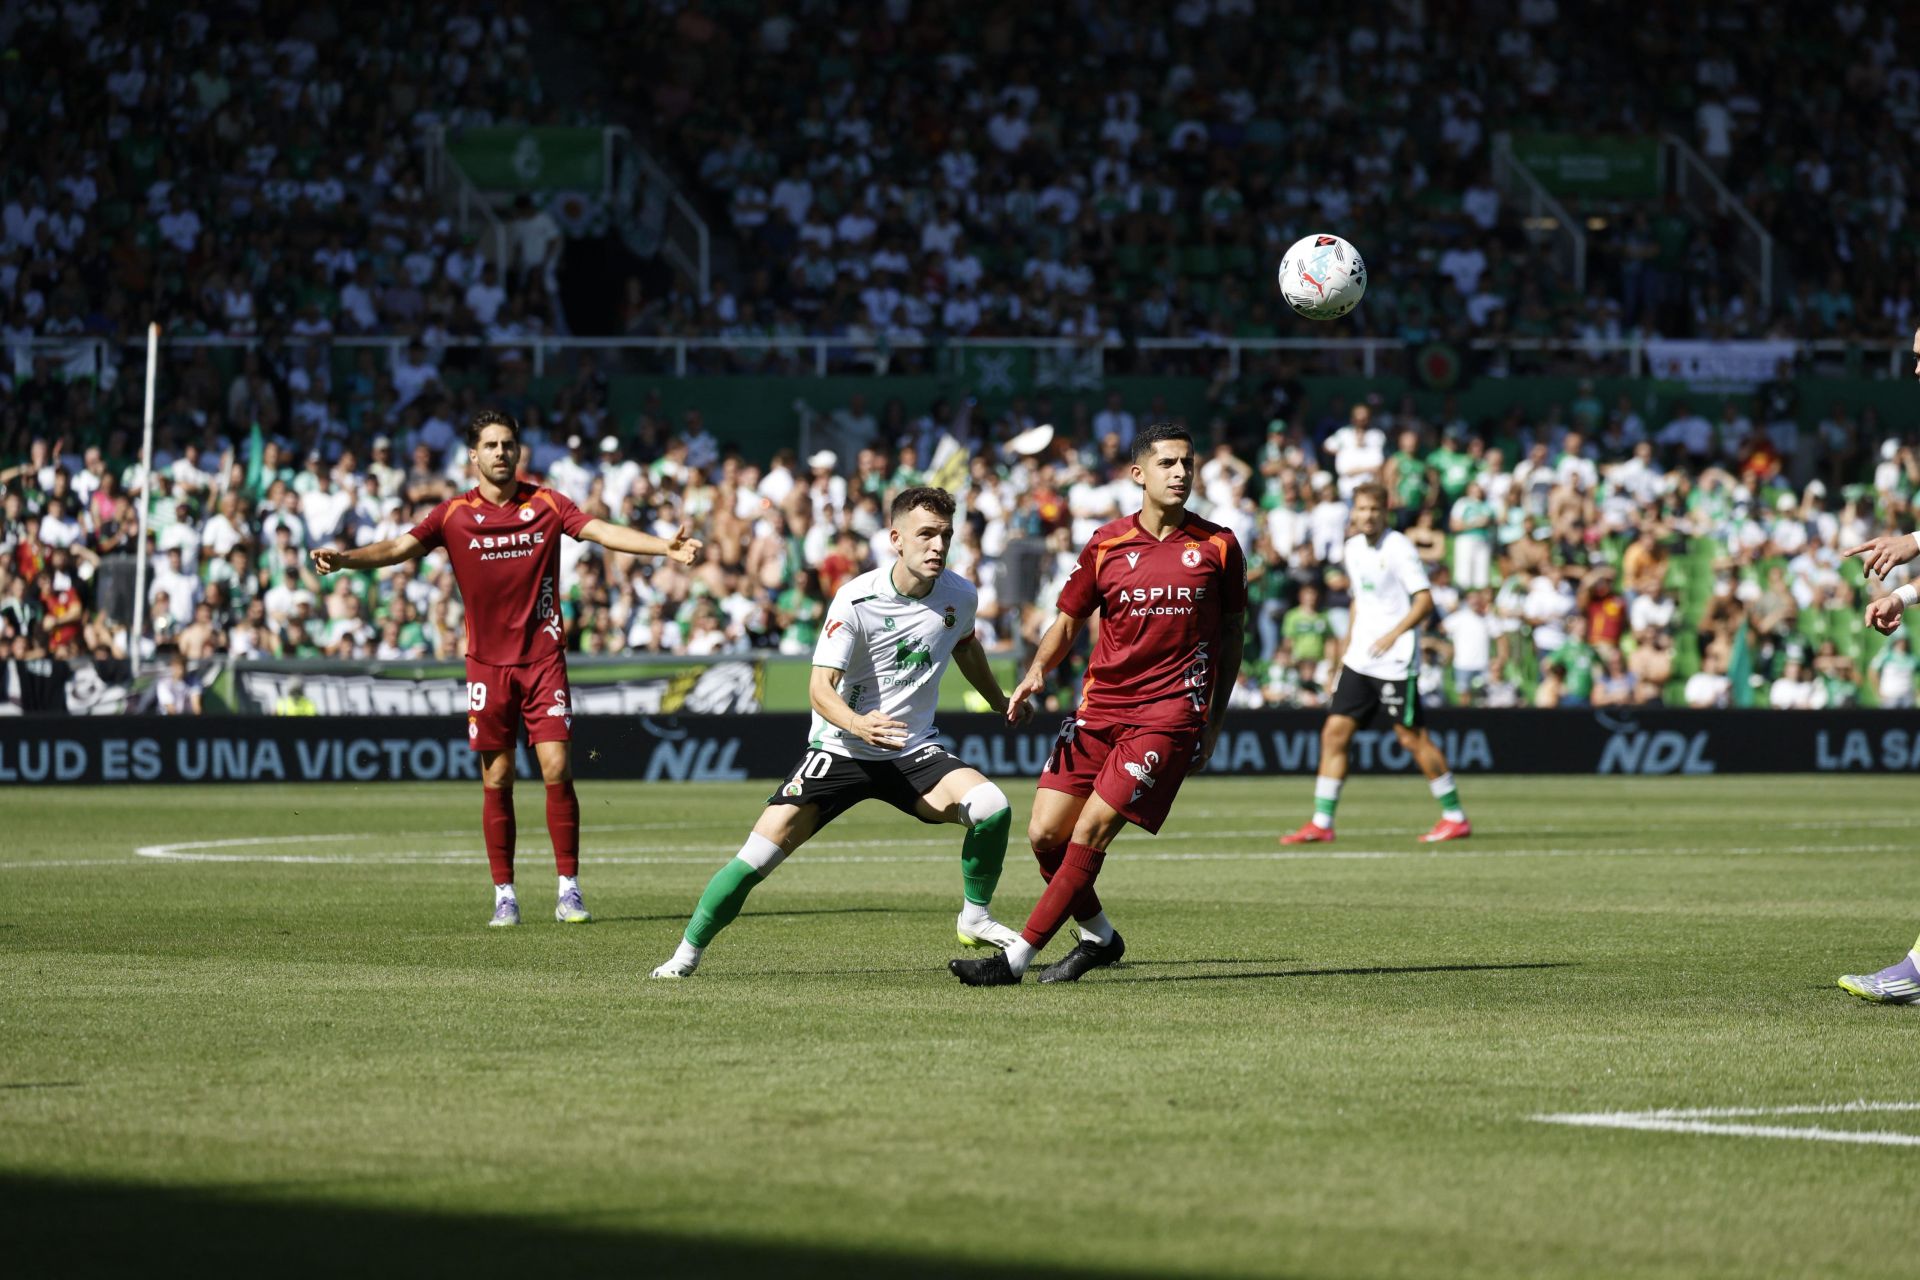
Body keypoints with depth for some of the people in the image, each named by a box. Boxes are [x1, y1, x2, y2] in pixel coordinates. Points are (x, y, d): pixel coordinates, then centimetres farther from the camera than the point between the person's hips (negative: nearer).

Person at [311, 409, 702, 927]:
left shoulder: (546, 504, 1)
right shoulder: (455, 514, 1)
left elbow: (601, 531, -8)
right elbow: (400, 548, -7)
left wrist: (664, 546, -22)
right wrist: (344, 559, -24)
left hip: (543, 657, 0)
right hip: (487, 664, 0)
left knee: (557, 770, -7)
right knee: (496, 781, 1)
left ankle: (568, 890, 0)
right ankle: (504, 894, 9)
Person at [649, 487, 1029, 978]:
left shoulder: (960, 595, -3)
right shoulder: (856, 599, -18)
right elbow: (820, 687, -23)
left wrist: (1002, 703, 35)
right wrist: (859, 726, -43)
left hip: (913, 750, 3)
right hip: (840, 749, -3)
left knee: (992, 807, -22)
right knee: (760, 853, -15)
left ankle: (975, 918, 3)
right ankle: (688, 952, 4)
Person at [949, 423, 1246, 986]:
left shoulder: (1217, 547, 2)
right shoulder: (1106, 545, 5)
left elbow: (1231, 632, 12)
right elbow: (1068, 622, 14)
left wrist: (1214, 722, 11)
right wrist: (1036, 673, -6)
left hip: (1169, 713, -4)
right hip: (1099, 707, 4)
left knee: (1090, 832, -15)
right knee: (1045, 834, -3)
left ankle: (1016, 958, -12)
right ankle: (1099, 936, 21)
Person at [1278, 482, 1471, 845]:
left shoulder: (1398, 548, -11)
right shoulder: (1354, 548, 11)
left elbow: (1425, 601, -14)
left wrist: (1393, 635, -24)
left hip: (1395, 660, -7)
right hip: (1359, 661, 7)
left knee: (1412, 737, -3)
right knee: (1334, 732, 1)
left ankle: (1455, 817, 9)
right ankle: (1321, 823, 4)